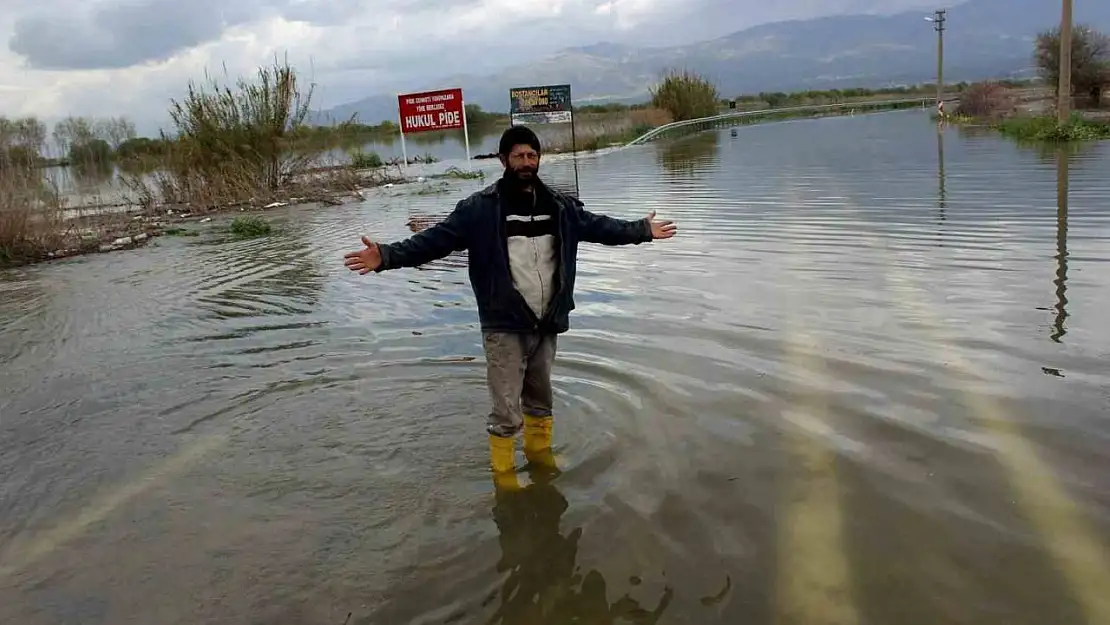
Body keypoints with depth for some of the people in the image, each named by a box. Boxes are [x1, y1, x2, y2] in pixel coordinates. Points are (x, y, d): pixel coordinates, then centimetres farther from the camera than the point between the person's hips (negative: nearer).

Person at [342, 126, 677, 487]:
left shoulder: (559, 205, 5)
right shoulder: (480, 208, -9)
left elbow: (598, 226, 19)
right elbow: (435, 239, -14)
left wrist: (643, 230, 25)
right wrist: (387, 256, -26)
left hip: (546, 323, 5)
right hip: (504, 326, -4)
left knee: (541, 397, 22)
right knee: (507, 409, 1)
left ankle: (539, 450, 44)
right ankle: (503, 470, 23)